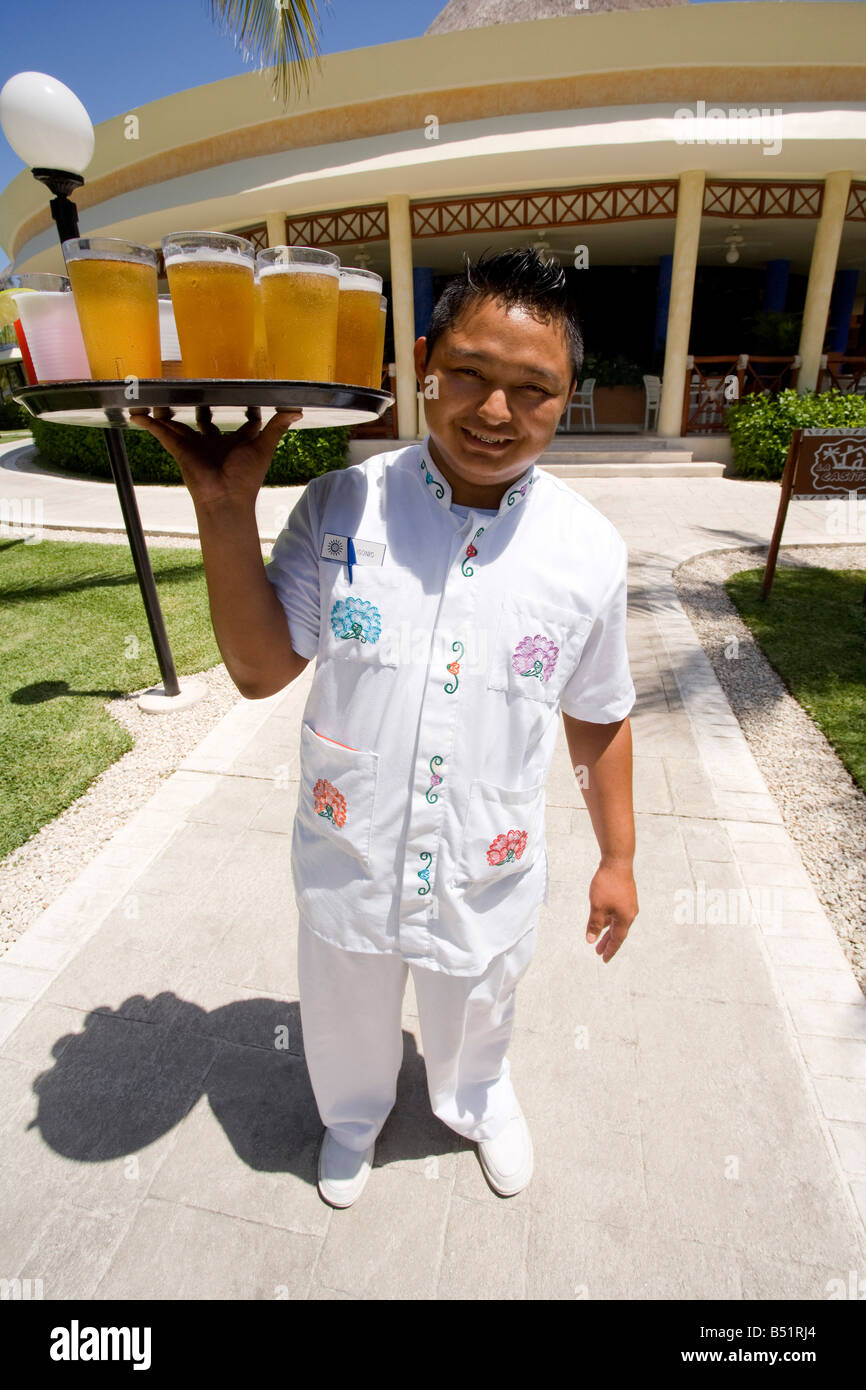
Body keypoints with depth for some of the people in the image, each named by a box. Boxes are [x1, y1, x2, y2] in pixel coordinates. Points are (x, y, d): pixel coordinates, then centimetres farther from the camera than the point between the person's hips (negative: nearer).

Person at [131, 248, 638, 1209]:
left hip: (489, 878, 0)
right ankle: (353, 1114, 67)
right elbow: (260, 670, -13)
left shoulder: (589, 550, -13)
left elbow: (599, 718, -3)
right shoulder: (341, 509, -14)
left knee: (475, 1020, 31)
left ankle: (477, 1104, 69)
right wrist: (226, 509, -24)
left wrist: (617, 859, 4)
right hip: (347, 865, 1)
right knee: (348, 1022, 29)